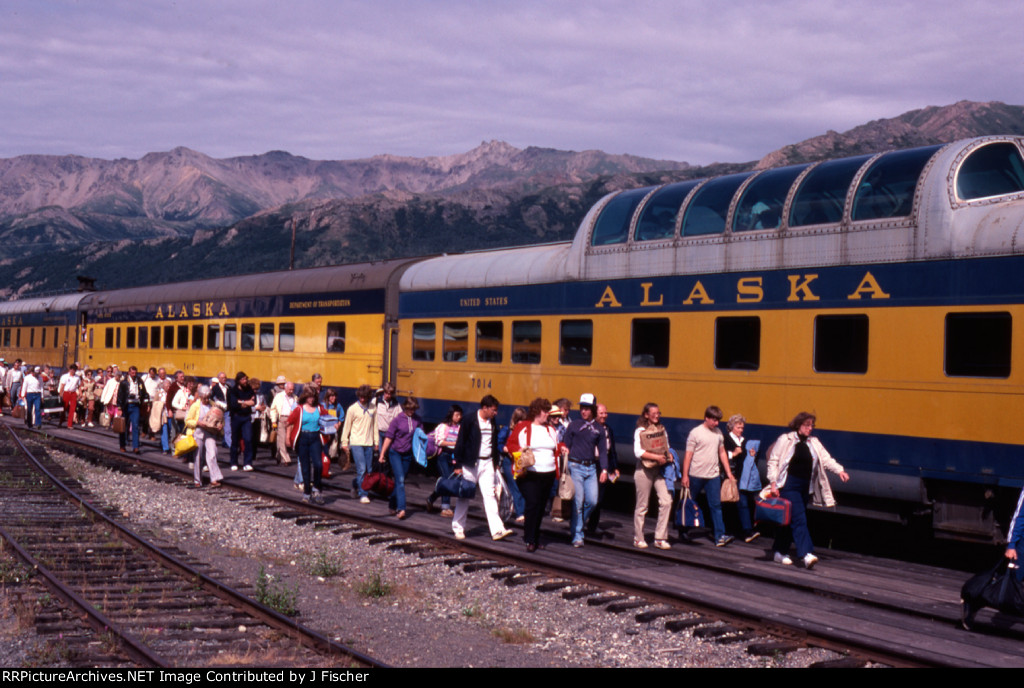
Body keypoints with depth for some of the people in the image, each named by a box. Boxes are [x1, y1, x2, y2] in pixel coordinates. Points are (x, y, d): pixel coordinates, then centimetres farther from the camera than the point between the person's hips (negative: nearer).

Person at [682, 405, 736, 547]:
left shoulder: (718, 433, 8)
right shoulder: (695, 433, -7)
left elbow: (722, 453, 15)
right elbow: (688, 455, -7)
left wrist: (729, 472, 12)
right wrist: (685, 475, -11)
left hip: (713, 476, 4)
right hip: (696, 475, -4)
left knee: (716, 505, -4)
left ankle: (720, 536, -7)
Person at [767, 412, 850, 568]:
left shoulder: (813, 443, 11)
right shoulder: (785, 440, -4)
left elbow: (826, 459, 3)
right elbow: (773, 462, -3)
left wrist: (839, 470, -13)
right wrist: (773, 482, -11)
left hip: (805, 488, 6)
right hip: (789, 485, -6)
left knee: (789, 520, 11)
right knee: (799, 519, -14)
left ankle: (781, 552, 21)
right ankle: (806, 555, -21)